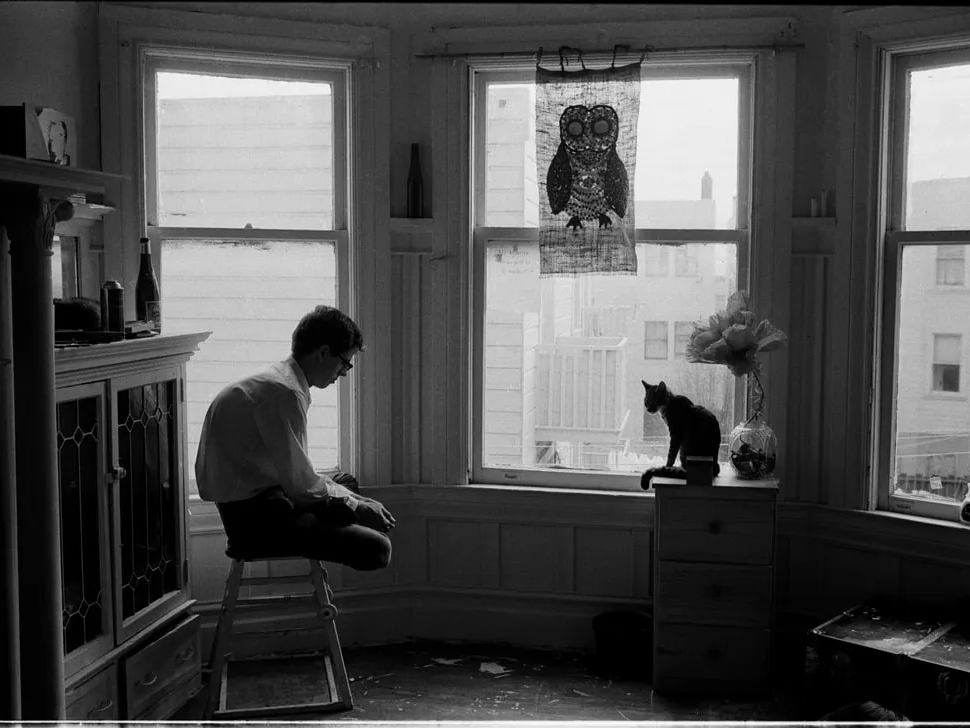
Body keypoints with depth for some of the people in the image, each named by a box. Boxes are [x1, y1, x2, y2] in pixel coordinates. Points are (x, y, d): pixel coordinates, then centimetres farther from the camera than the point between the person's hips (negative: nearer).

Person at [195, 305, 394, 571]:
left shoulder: (278, 380, 14)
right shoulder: (284, 392, -20)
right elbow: (300, 483, -20)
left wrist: (331, 485, 9)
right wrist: (355, 505, -7)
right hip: (254, 518, -11)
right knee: (376, 549, -19)